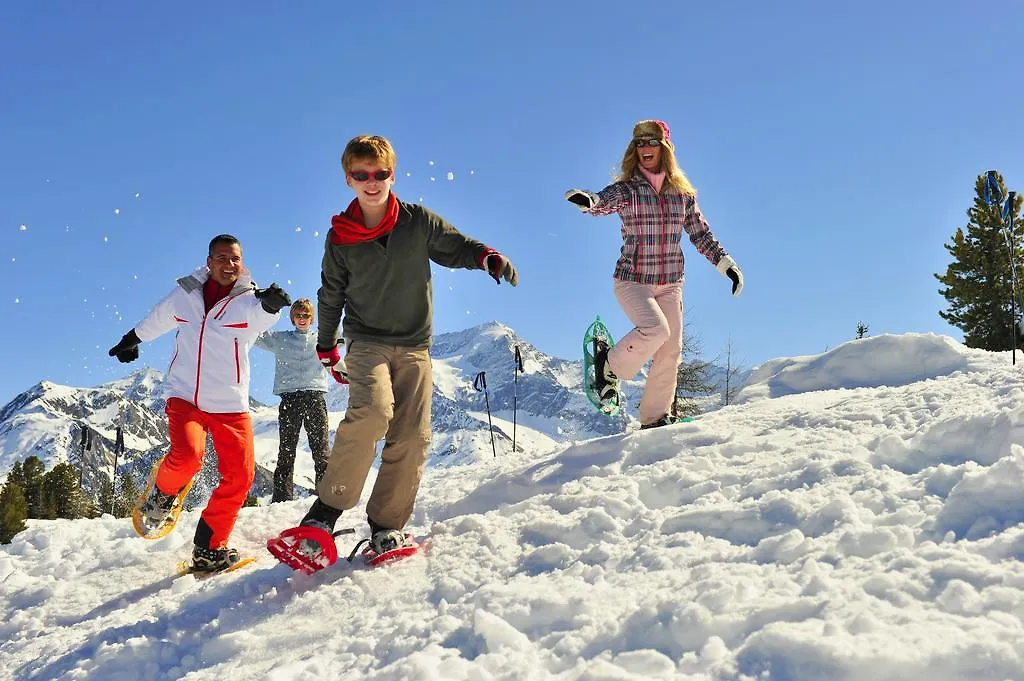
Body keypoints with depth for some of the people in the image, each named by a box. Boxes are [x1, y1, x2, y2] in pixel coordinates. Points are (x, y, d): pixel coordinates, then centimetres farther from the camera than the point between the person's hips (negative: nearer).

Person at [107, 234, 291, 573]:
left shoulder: (249, 299, -5)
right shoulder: (185, 293, 2)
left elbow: (261, 315, -31)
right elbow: (156, 321, 23)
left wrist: (270, 303, -54)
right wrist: (131, 340, 39)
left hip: (230, 404, 0)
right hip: (184, 395, 0)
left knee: (239, 475, -5)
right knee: (188, 454, -25)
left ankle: (208, 548, 11)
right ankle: (163, 494, 9)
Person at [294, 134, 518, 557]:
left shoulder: (418, 221, 0)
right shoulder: (341, 239, 2)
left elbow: (455, 247, 10)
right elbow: (331, 295, 13)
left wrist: (486, 257, -12)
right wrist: (326, 347, 17)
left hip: (414, 344, 2)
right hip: (366, 342, -2)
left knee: (412, 437, -6)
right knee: (372, 410, -29)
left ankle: (386, 525, 5)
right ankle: (328, 507, -19)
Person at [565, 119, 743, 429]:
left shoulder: (682, 193, 7)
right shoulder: (626, 190, -4)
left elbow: (701, 234, 13)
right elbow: (602, 202, -24)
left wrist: (727, 264, 5)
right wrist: (585, 199, -48)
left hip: (670, 284, 4)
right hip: (632, 281, -4)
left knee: (670, 353, 2)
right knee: (655, 329, -28)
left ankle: (655, 418, 16)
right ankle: (610, 365, -1)